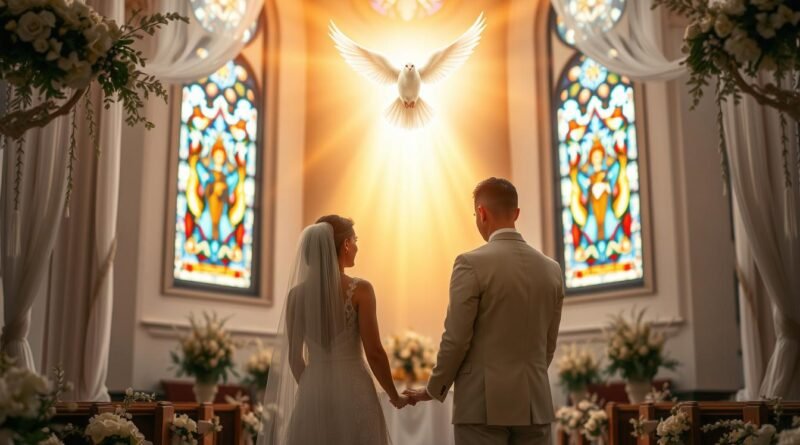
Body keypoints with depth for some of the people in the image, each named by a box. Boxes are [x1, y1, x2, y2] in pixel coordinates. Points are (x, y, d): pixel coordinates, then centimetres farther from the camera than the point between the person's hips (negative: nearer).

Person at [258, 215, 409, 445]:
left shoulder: (297, 293, 2)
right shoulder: (360, 289, -9)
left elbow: (293, 356, 7)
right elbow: (374, 352, -10)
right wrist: (394, 396, 4)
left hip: (313, 394, 4)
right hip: (353, 392, -3)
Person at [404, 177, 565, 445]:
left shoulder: (472, 264, -11)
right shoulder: (551, 269, 7)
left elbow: (456, 339, -11)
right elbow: (548, 344, 14)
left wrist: (434, 390, 4)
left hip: (484, 402, -5)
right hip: (535, 402, 5)